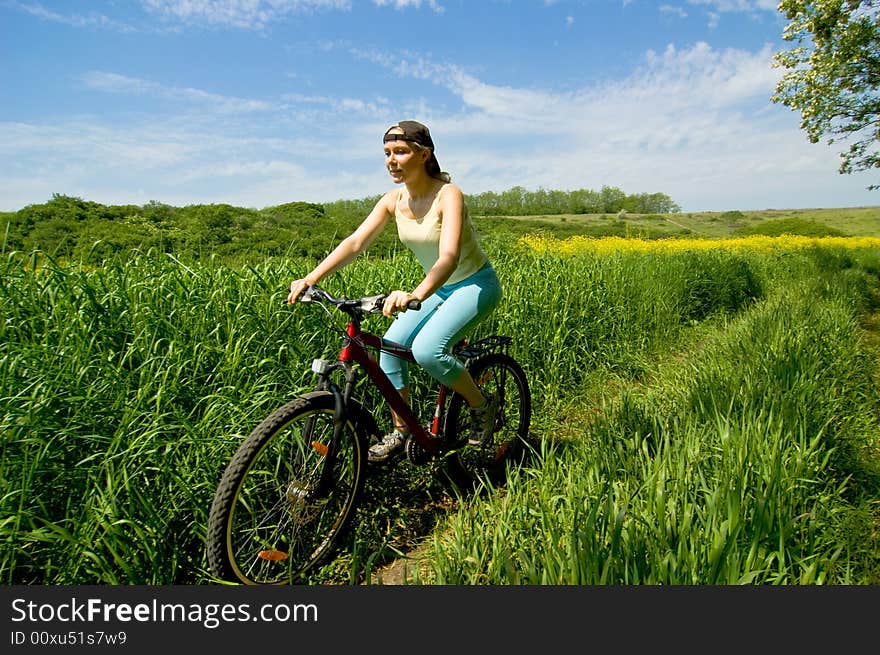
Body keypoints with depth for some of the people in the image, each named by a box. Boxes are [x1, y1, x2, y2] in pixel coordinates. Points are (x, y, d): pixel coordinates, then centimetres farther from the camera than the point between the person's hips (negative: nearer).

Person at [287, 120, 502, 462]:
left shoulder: (448, 195, -25)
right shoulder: (393, 200, -6)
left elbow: (449, 256, -40)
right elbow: (355, 242, -14)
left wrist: (415, 294, -59)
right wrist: (310, 279, -27)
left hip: (476, 284, -7)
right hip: (439, 287, 7)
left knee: (426, 349, -27)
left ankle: (483, 405, 0)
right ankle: (400, 432, 13)